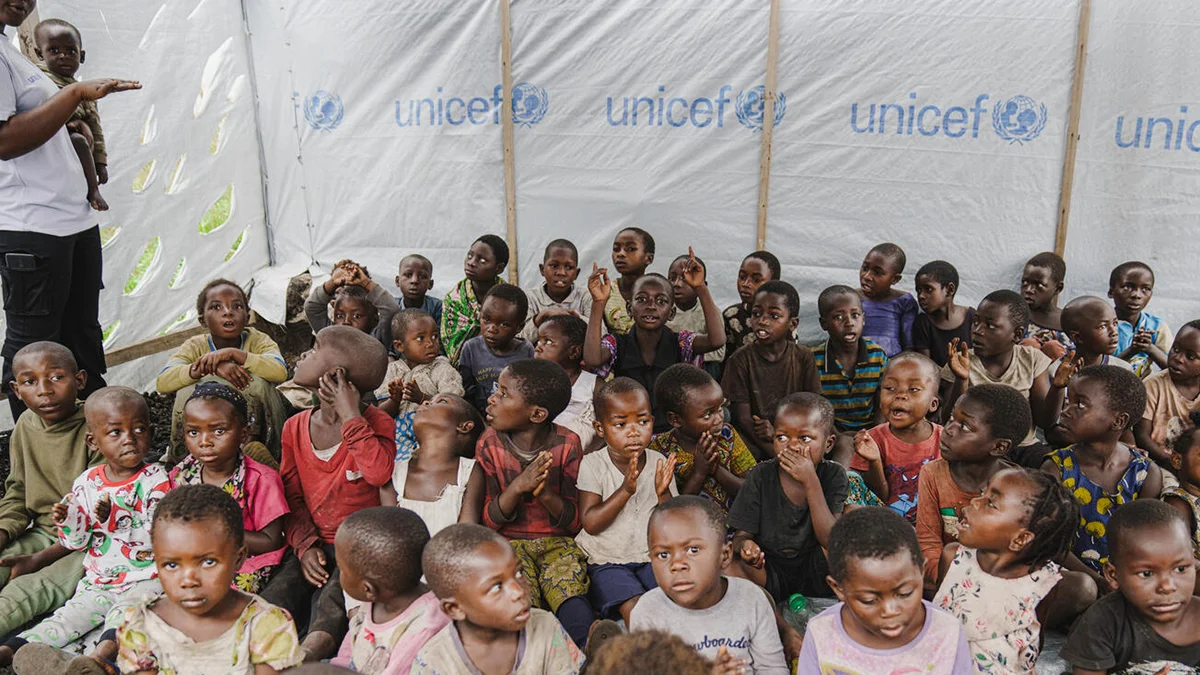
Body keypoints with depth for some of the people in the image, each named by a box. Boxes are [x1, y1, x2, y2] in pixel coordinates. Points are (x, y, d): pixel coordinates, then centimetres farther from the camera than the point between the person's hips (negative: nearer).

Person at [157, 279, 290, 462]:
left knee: (257, 383, -27)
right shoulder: (195, 346, -7)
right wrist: (214, 367, -38)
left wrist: (233, 353, -36)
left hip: (251, 423, -1)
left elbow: (280, 372, -30)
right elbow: (161, 382, -25)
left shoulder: (257, 340, -9)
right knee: (187, 391, -26)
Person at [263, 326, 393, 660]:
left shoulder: (376, 423, -6)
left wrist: (350, 415, -22)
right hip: (314, 544, 4)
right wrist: (305, 545, -7)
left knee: (327, 619, -29)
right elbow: (292, 496, 9)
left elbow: (379, 473, -28)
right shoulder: (296, 427, 9)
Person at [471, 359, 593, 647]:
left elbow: (573, 522, -4)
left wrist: (547, 494, -25)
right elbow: (488, 521, -4)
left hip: (558, 543, 0)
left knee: (578, 616, -27)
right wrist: (517, 487, -23)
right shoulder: (490, 444, -3)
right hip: (509, 543, 1)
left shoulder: (566, 444, -5)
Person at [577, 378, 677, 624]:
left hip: (651, 555, 3)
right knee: (635, 606, -25)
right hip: (606, 560, -3)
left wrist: (663, 493, -20)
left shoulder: (660, 464, 0)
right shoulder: (592, 465, -8)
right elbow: (590, 523, -16)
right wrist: (625, 490, -26)